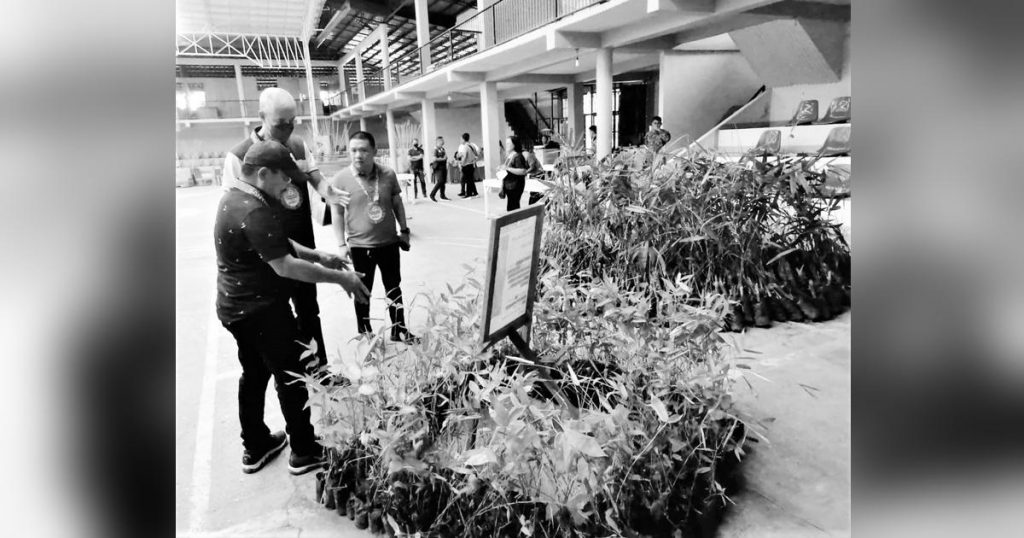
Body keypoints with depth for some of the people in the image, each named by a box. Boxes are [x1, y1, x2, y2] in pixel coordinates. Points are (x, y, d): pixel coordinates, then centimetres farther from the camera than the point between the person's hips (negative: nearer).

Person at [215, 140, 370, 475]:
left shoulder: (235, 197, 7)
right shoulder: (255, 211, -26)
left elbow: (278, 244, 13)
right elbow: (285, 266, -28)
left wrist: (317, 256, 4)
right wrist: (340, 278, -23)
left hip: (236, 307, 10)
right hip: (261, 309, -10)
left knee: (254, 375, 20)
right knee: (291, 378, 4)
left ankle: (254, 447, 33)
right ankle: (304, 452, 17)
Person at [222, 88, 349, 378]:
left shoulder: (298, 145, 0)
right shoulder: (239, 155, -14)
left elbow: (317, 178, -4)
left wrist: (328, 192, -27)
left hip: (302, 245, 4)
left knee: (308, 308, 15)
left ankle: (319, 366, 30)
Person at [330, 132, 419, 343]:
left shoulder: (388, 175, -4)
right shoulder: (340, 179, -10)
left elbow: (397, 204, 8)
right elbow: (337, 214, -6)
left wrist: (404, 230, 9)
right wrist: (341, 244, -9)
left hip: (389, 243, 3)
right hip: (359, 246, -2)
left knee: (394, 288, 14)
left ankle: (399, 330, 28)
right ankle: (365, 333, 27)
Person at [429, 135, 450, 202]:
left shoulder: (443, 149, 14)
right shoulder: (435, 149, -10)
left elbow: (446, 157, 23)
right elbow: (435, 159, -20)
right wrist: (443, 159, -15)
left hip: (444, 167, 8)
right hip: (438, 167, -8)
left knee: (443, 182, 8)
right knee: (440, 182, -15)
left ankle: (442, 195, 15)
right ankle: (432, 194, -6)